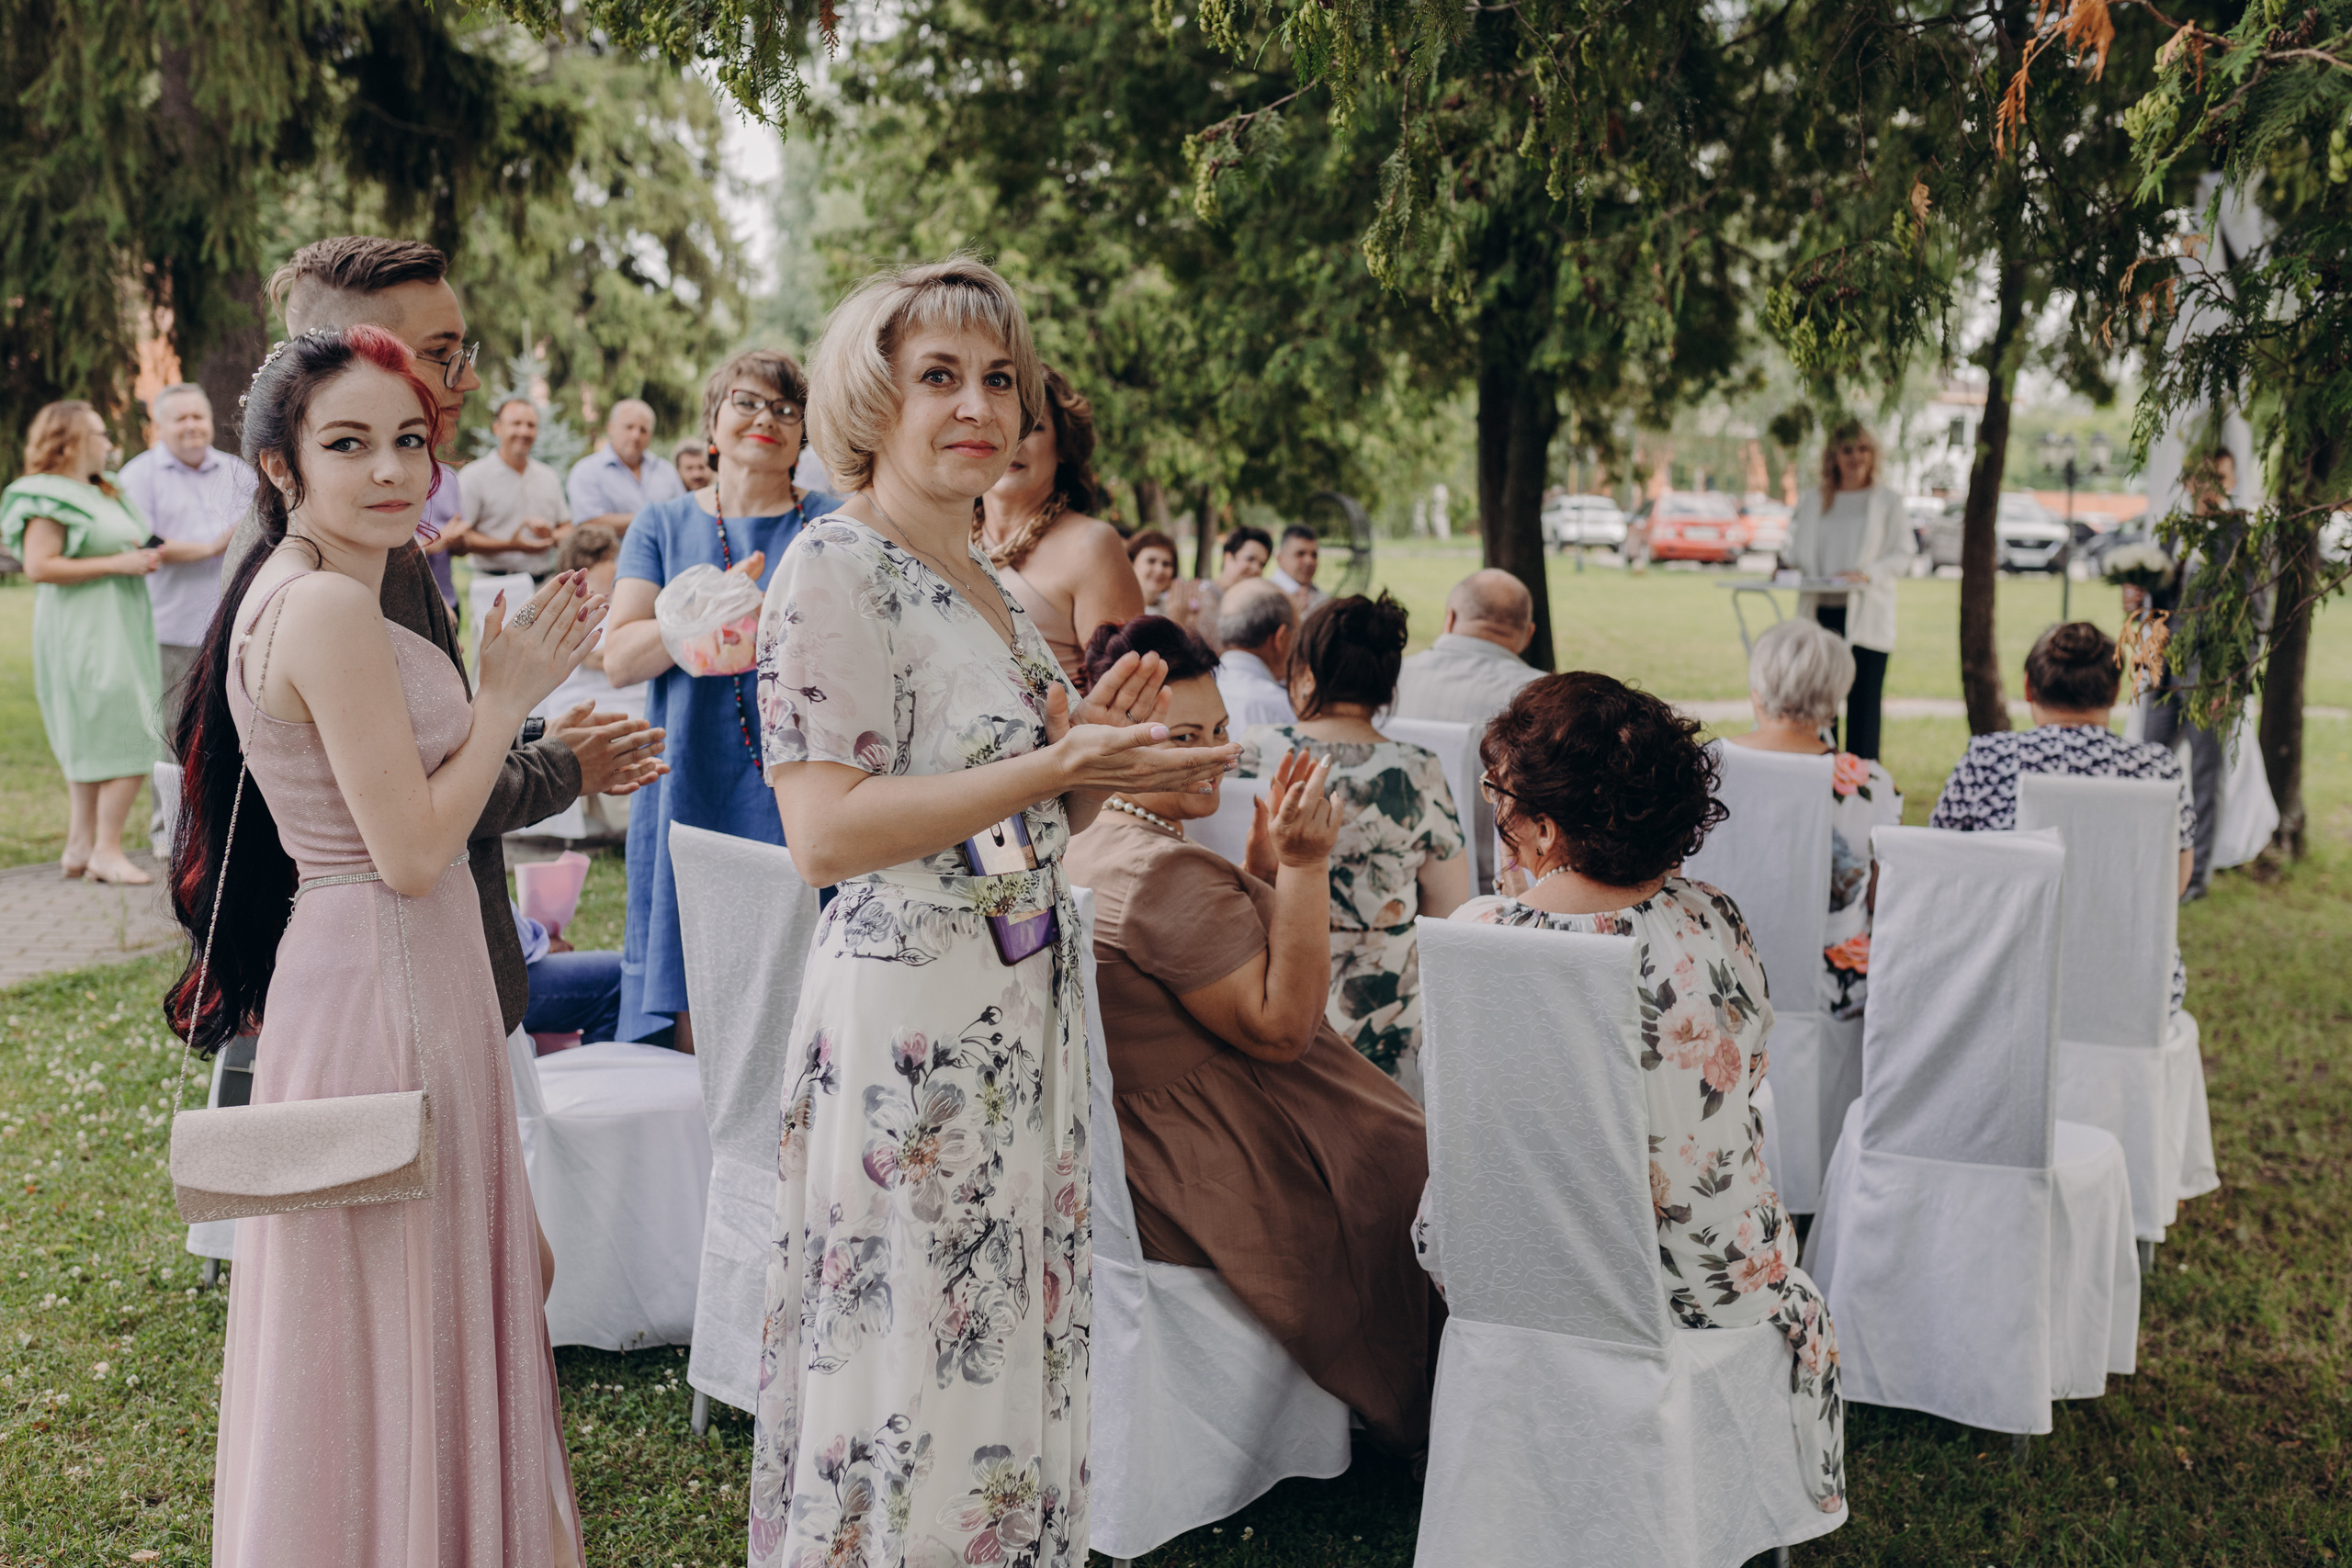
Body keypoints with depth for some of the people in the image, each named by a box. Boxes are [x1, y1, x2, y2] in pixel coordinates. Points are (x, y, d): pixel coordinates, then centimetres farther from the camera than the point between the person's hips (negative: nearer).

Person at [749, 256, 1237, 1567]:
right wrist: (1057, 767, -22)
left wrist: (1091, 763, 2)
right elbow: (825, 833, -20)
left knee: (1012, 1352, 15)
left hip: (1024, 1014, 8)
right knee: (914, 1373, 1)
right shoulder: (837, 565, -11)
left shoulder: (987, 581, 15)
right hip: (911, 1024, -8)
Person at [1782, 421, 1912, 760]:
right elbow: (1796, 549, 17)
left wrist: (1867, 574, -16)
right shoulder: (1812, 501, 14)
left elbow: (1902, 555, 1)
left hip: (1865, 616, -3)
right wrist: (1785, 559, -7)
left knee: (1863, 701, -4)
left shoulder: (1887, 500, 6)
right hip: (1820, 612, 3)